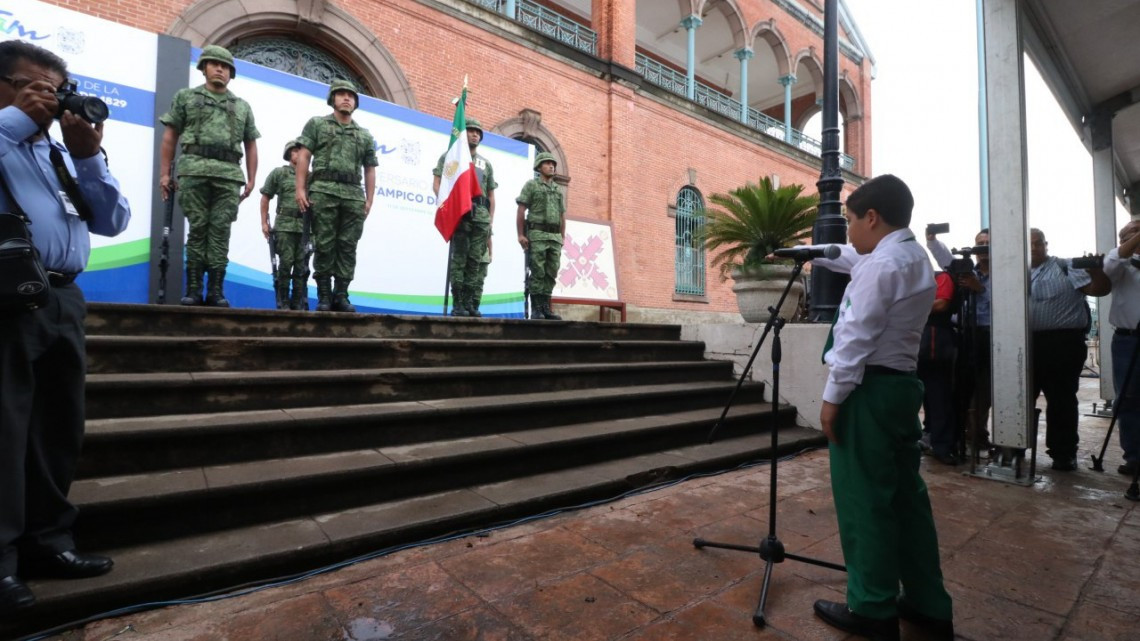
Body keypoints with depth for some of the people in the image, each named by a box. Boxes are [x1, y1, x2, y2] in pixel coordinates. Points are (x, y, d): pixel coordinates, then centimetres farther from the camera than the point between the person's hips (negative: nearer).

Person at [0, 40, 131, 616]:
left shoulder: (62, 153, 22)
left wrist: (88, 156, 2)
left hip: (63, 301, 5)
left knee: (59, 429, 8)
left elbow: (113, 222, 12)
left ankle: (46, 542, 19)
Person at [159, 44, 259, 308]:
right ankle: (193, 289, -1)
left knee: (220, 231, -4)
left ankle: (216, 291, -3)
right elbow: (169, 137, 12)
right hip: (194, 170, -1)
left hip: (229, 174, 1)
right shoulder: (186, 97, 17)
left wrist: (251, 179, 6)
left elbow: (251, 146, 18)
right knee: (197, 228, -4)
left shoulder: (242, 106, 22)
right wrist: (165, 173, 3)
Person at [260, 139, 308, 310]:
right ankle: (283, 302, 4)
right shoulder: (278, 172, 9)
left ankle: (298, 303, 8)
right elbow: (265, 198, 9)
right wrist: (264, 222, 3)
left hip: (305, 227, 2)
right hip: (284, 225, -2)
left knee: (301, 266, 1)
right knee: (286, 263, -6)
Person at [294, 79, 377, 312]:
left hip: (354, 195, 2)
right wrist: (300, 188, -6)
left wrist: (369, 200, 6)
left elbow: (370, 169, 17)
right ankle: (324, 296, 0)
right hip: (323, 192, -2)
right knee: (324, 245, -4)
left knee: (347, 247, -1)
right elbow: (303, 156, 6)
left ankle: (341, 295, 3)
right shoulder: (316, 124, 14)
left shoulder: (365, 135, 21)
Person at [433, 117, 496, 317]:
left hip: (481, 214, 4)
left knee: (476, 261, -1)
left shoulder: (486, 163, 25)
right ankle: (458, 304, -7)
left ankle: (471, 304, 2)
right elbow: (437, 183, 4)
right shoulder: (450, 156, 14)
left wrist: (490, 219, 9)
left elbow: (491, 194, 21)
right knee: (458, 259, -8)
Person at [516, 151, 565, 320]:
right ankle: (536, 310, -5)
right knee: (537, 273, -8)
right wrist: (520, 234, -11)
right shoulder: (531, 185, 6)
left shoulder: (559, 190, 21)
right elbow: (521, 211, -1)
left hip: (555, 236, 5)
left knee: (551, 273, 1)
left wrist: (562, 239, 12)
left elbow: (562, 217, 20)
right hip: (537, 234, -5)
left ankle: (546, 308, 6)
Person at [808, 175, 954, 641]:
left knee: (864, 500, 1)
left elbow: (856, 340, -19)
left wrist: (832, 396, -13)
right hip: (903, 385, 10)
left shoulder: (878, 266, -15)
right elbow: (851, 260, 32)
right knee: (905, 493, 16)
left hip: (868, 390, -10)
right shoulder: (916, 257, 15)